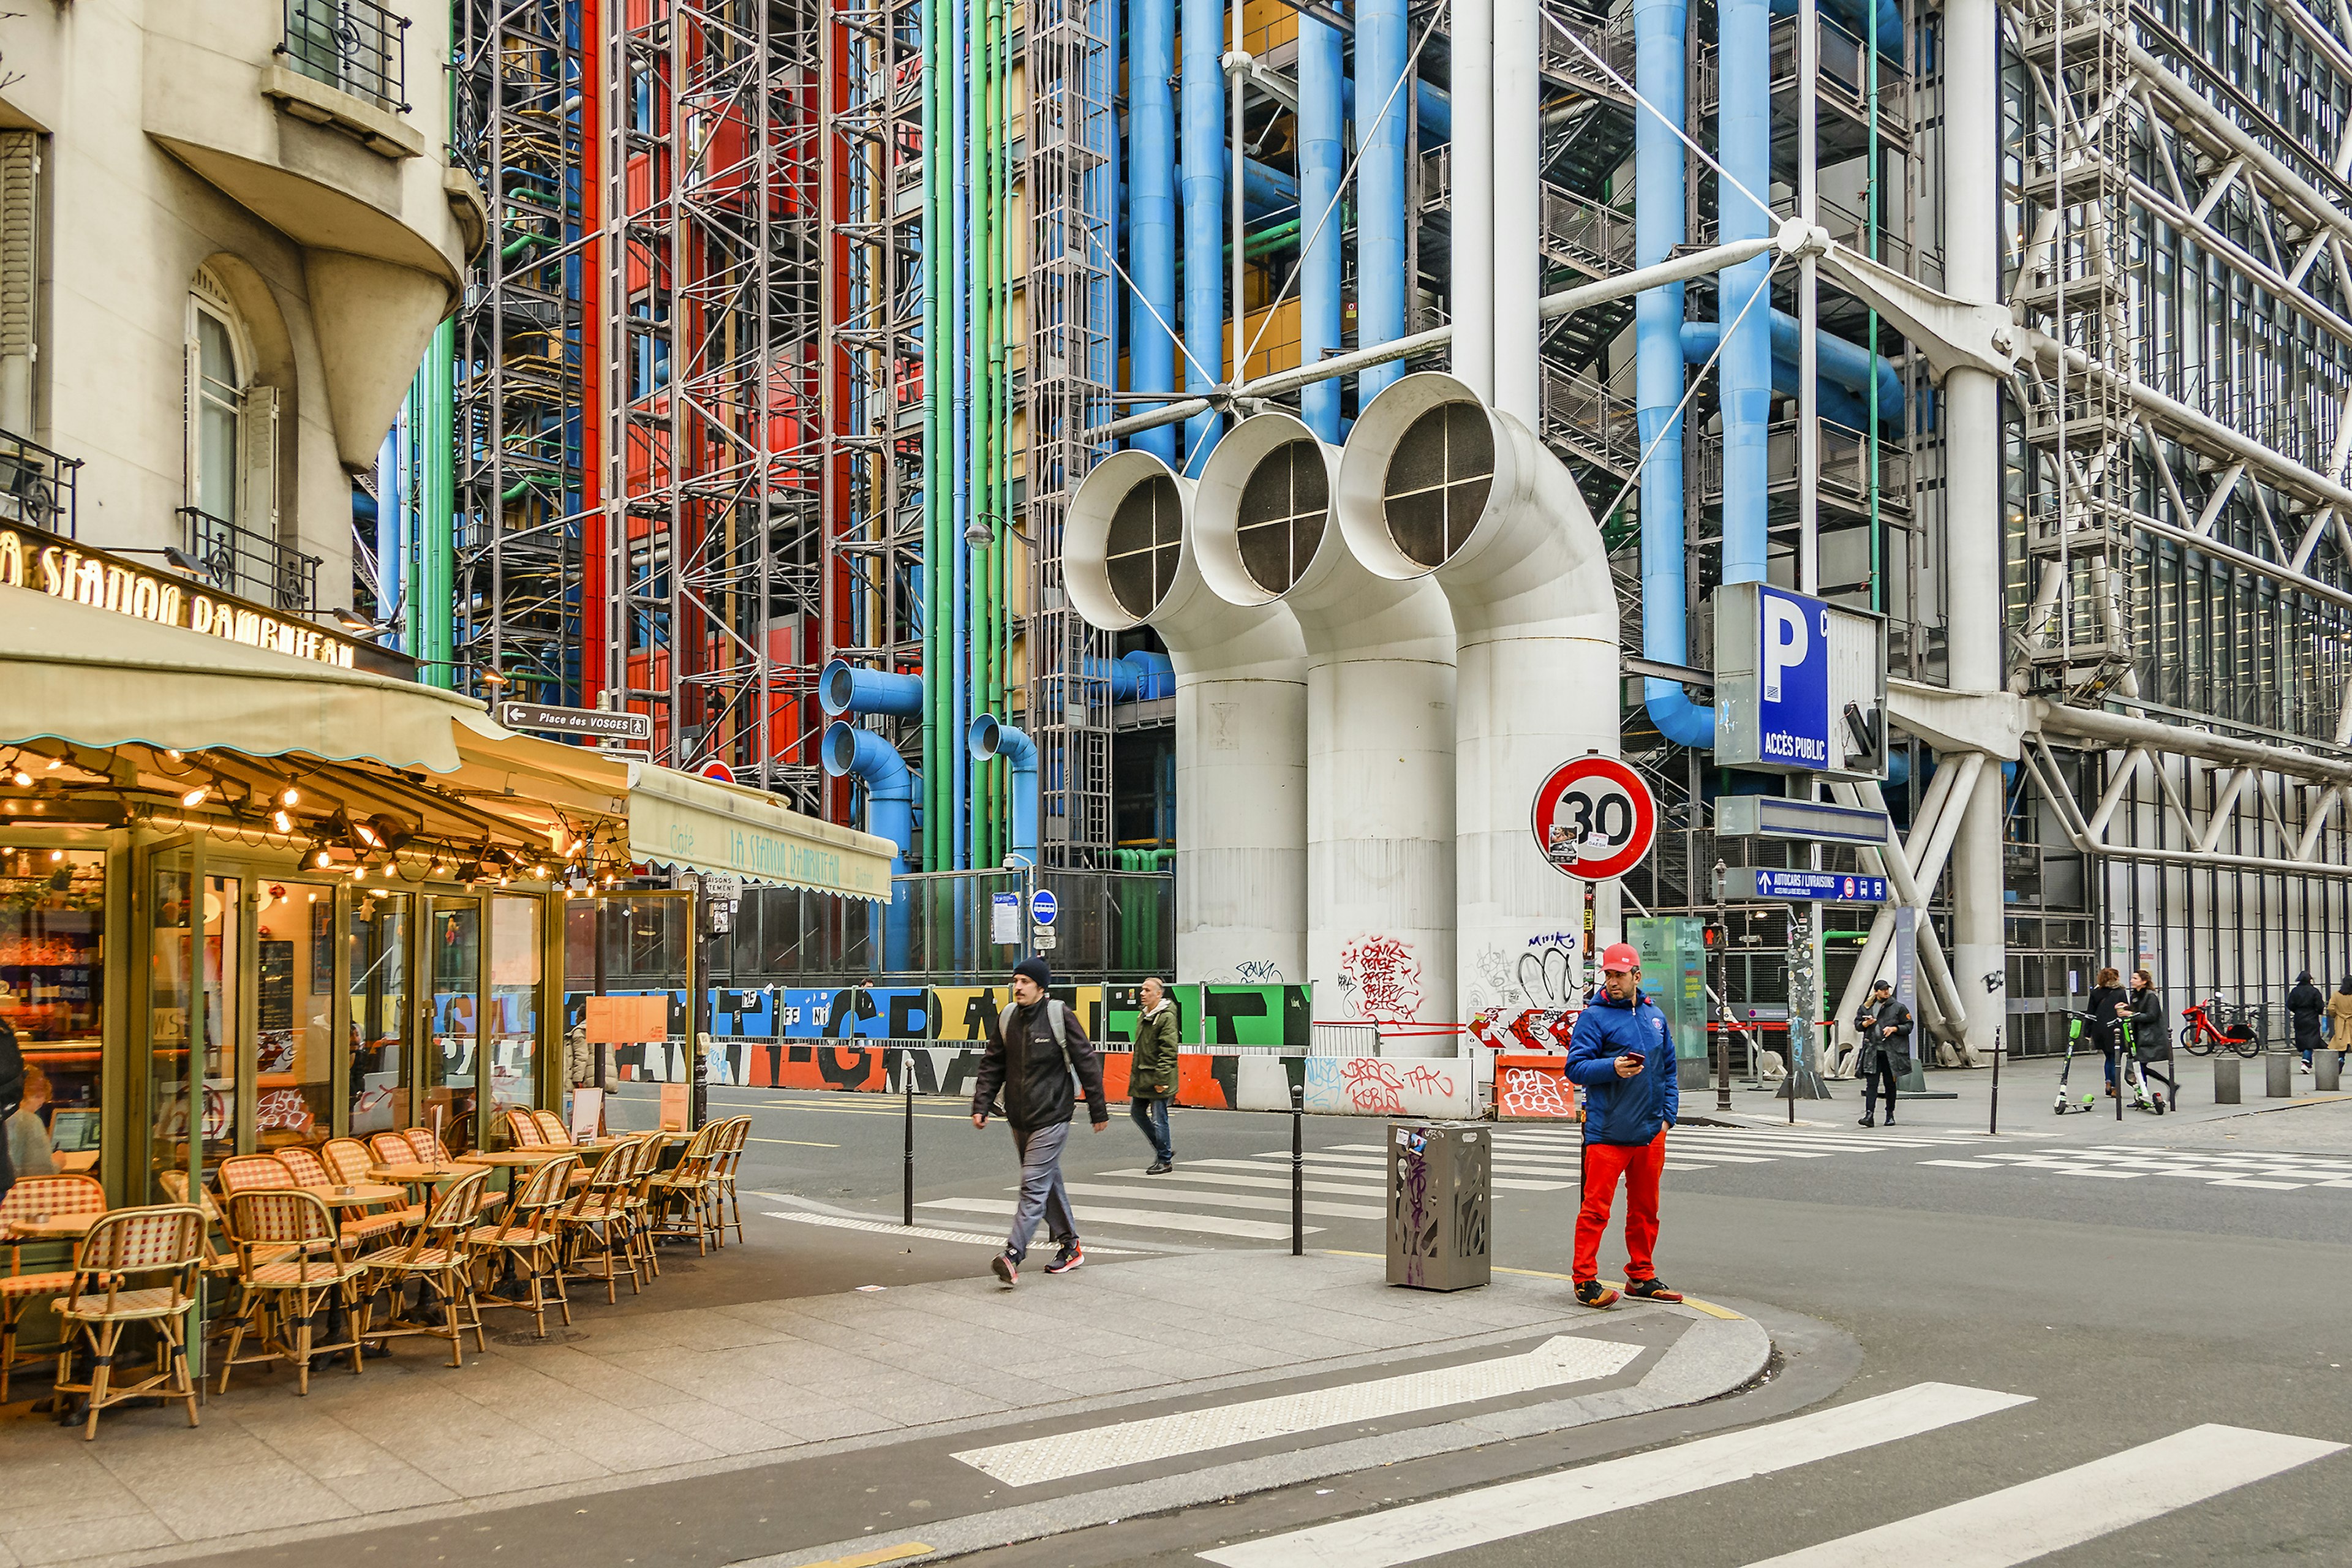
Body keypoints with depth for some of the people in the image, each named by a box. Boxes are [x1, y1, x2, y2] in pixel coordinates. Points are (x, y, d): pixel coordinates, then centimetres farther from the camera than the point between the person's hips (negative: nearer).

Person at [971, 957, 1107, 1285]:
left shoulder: (1060, 1017, -9)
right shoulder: (1006, 1019, 6)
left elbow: (1087, 1064, -5)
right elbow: (992, 1066, 11)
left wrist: (1098, 1112, -3)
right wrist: (981, 1106, 0)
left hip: (1051, 1118, -6)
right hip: (1019, 1119, 6)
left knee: (1034, 1186, -13)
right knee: (1049, 1183, 16)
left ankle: (1013, 1254, -19)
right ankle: (1070, 1246, 29)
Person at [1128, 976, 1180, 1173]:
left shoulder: (1166, 1017, -14)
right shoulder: (1143, 1016, 14)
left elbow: (1169, 1051, -19)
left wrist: (1161, 1078, -23)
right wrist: (1134, 1075, 21)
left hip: (1158, 1078, -9)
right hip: (1142, 1076, 9)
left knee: (1158, 1118, -3)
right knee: (1137, 1111, 13)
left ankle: (1165, 1161, 9)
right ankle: (1165, 1148, 27)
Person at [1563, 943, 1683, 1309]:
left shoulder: (1655, 1016, 13)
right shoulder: (1594, 1017, -5)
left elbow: (1668, 1069, 20)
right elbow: (1575, 1067, -10)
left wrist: (1667, 1114, 10)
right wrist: (1612, 1067, -26)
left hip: (1650, 1132, 6)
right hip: (1607, 1132, -6)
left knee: (1645, 1209, 14)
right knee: (1596, 1207, -7)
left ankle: (1641, 1277, 25)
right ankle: (1585, 1280, 0)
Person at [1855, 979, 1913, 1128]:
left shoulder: (1898, 1007, 3)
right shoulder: (1868, 1007, 10)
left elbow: (1909, 1026, 3)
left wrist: (1894, 1028, -11)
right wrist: (1867, 1023, 3)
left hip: (1890, 1052, -1)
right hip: (1872, 1051, 1)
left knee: (1890, 1084, 7)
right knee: (1872, 1083, -8)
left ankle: (1890, 1115, 19)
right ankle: (1869, 1115, -14)